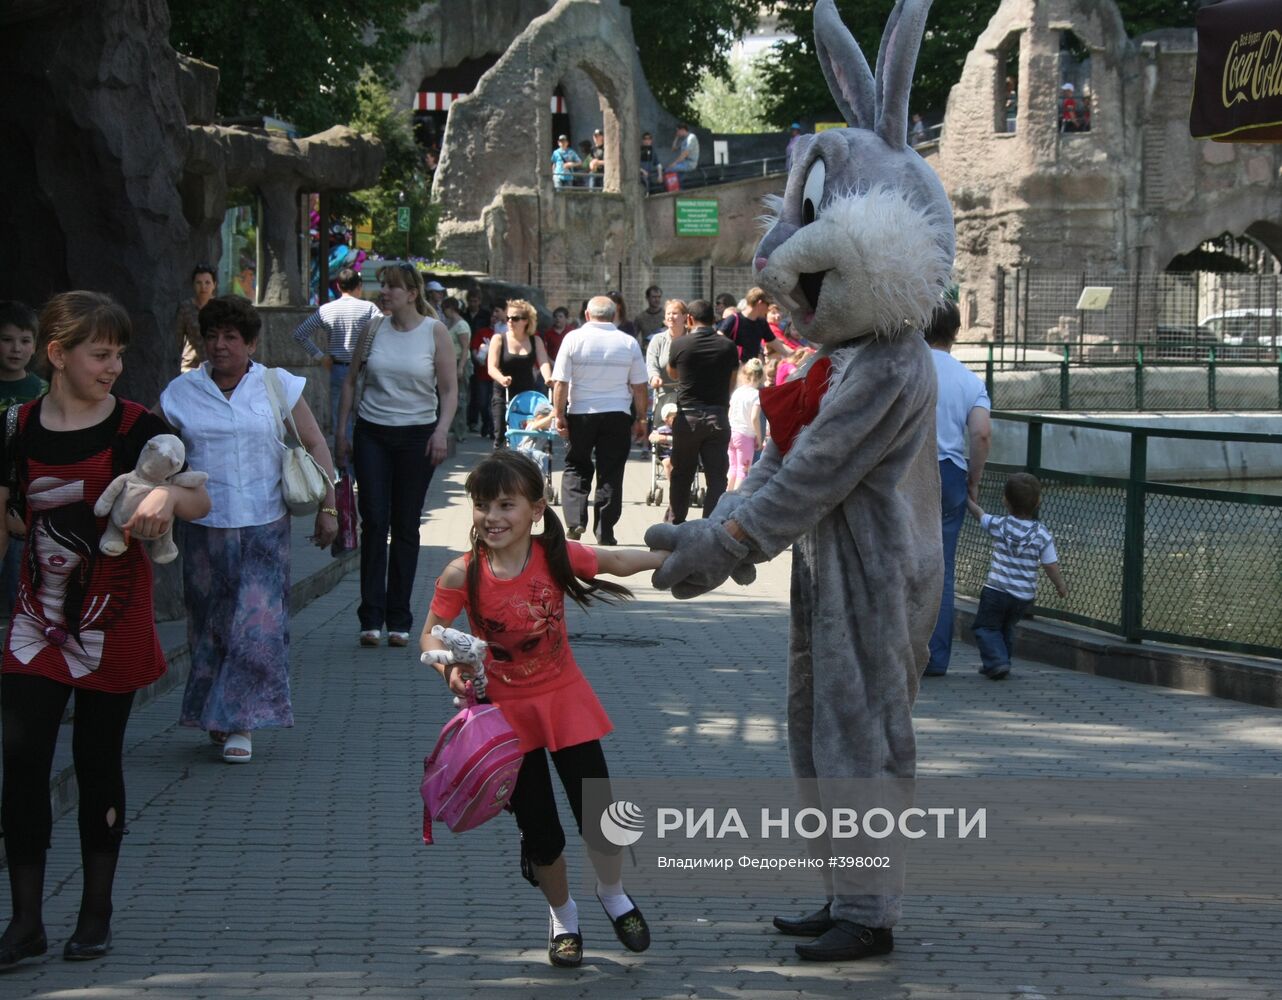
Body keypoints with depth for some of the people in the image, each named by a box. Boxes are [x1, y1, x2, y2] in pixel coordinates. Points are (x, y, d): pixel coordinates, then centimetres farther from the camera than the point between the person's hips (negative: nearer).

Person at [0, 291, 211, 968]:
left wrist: (168, 495, -37)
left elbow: (200, 500, -14)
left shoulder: (134, 429, -6)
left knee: (99, 762, 6)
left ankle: (96, 912, 21)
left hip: (111, 624, -2)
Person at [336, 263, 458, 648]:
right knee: (374, 522, -5)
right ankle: (371, 617, -1)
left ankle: (399, 619, 11)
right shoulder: (374, 330, 5)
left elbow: (449, 389, -1)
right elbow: (351, 381, 11)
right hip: (372, 434, 1)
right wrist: (342, 431, 6)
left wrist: (441, 430, -15)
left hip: (416, 436, -1)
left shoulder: (434, 331, -1)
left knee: (405, 527, 5)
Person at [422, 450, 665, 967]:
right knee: (539, 830, 7)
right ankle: (562, 915, 34)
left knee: (597, 809, 4)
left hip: (565, 699, 1)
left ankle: (613, 895, 34)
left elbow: (618, 562, -2)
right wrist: (449, 668, -26)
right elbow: (431, 635, -7)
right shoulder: (463, 574, -16)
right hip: (507, 711, 0)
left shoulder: (556, 556, -14)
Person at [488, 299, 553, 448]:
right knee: (501, 437, -8)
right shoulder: (499, 339, 0)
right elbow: (492, 368, -10)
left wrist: (548, 379, -32)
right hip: (503, 395, -2)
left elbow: (544, 363, -9)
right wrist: (502, 379, -34)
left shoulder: (535, 341, 6)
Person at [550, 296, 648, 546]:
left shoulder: (574, 339, -3)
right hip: (617, 414, 1)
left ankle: (575, 521, -2)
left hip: (580, 413, -1)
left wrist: (560, 415, -1)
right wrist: (641, 420, 12)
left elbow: (560, 383, -6)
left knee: (576, 468, 13)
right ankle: (605, 532, 6)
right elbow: (639, 386, 4)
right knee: (610, 473, 6)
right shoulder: (628, 343, 2)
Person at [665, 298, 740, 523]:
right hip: (718, 416, 0)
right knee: (716, 476, 0)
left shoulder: (679, 344, -5)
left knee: (682, 474, 16)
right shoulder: (727, 347, -2)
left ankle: (676, 523, 26)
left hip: (687, 417, 0)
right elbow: (732, 383, 7)